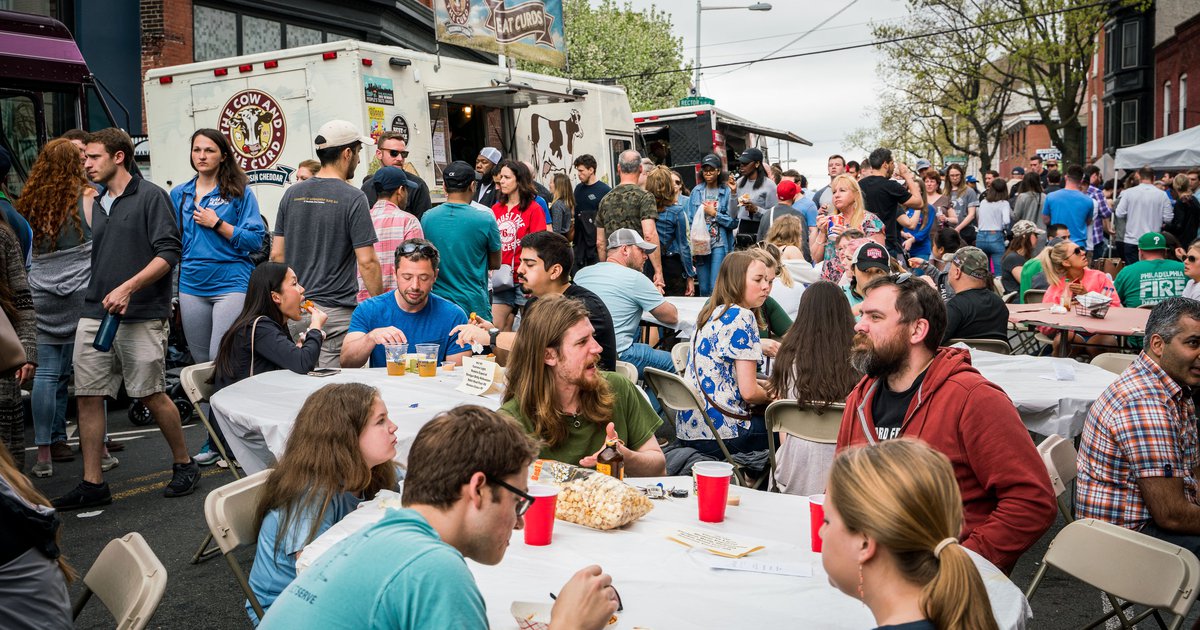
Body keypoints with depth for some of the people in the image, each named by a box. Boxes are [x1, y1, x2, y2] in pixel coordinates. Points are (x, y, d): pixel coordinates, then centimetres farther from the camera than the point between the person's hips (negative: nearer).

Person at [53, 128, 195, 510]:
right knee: (87, 397, 3)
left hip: (140, 317, -7)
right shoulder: (96, 205, 16)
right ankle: (92, 484, 10)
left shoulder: (150, 196, -5)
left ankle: (184, 464, 17)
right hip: (94, 315, 7)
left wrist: (128, 288, -22)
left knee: (152, 395, -1)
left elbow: (169, 253, -13)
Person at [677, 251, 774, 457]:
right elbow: (749, 392, -17)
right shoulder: (741, 317, -14)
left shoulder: (710, 313, 12)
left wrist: (764, 384, 15)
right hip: (718, 433, -9)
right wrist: (771, 395, 4)